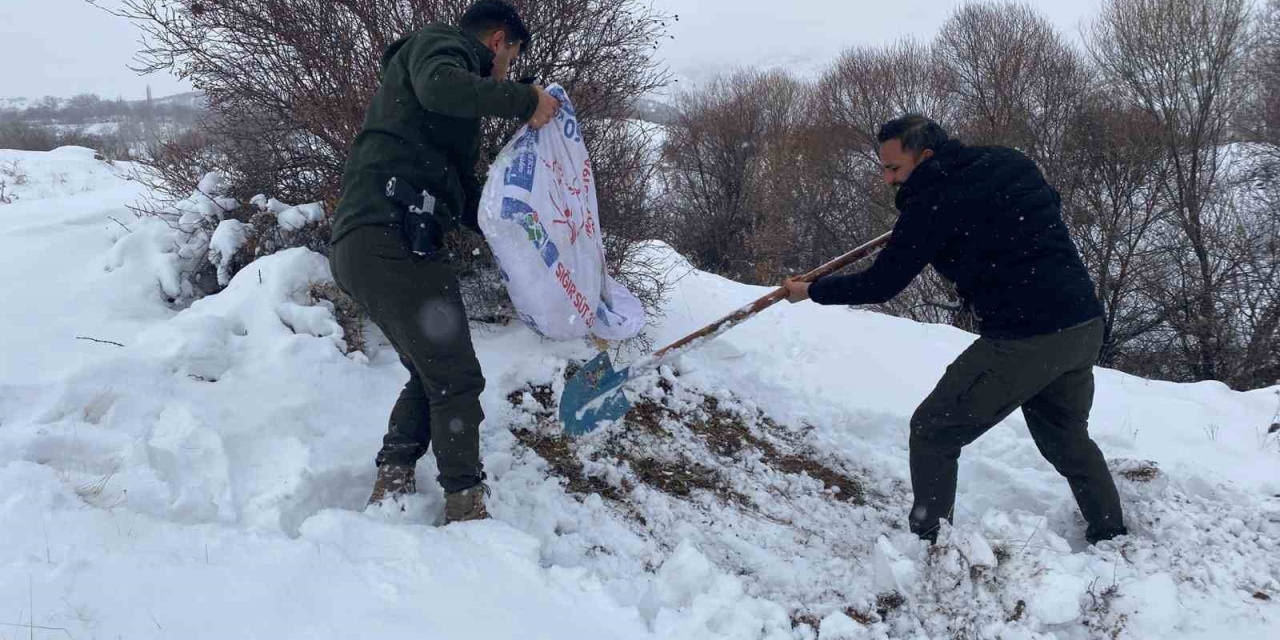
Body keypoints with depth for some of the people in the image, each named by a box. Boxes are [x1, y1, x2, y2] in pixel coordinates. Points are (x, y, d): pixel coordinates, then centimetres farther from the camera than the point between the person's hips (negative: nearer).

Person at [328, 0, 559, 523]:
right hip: (390, 238, -10)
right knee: (455, 378, -3)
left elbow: (466, 198, 32)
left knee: (432, 374, 20)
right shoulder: (439, 43, 4)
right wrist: (523, 101, -15)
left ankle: (390, 488, 20)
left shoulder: (459, 118, 32)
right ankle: (465, 508, 5)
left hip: (362, 245, 10)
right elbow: (439, 86, -22)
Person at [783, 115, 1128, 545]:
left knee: (934, 432, 4)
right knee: (1067, 437, 28)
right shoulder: (1012, 163, 10)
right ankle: (1112, 538, 35)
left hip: (1025, 338, -8)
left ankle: (928, 543, 5)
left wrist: (811, 291, 9)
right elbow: (1051, 207, 29)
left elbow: (880, 285, -4)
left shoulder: (934, 202, -10)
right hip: (1086, 324, 8)